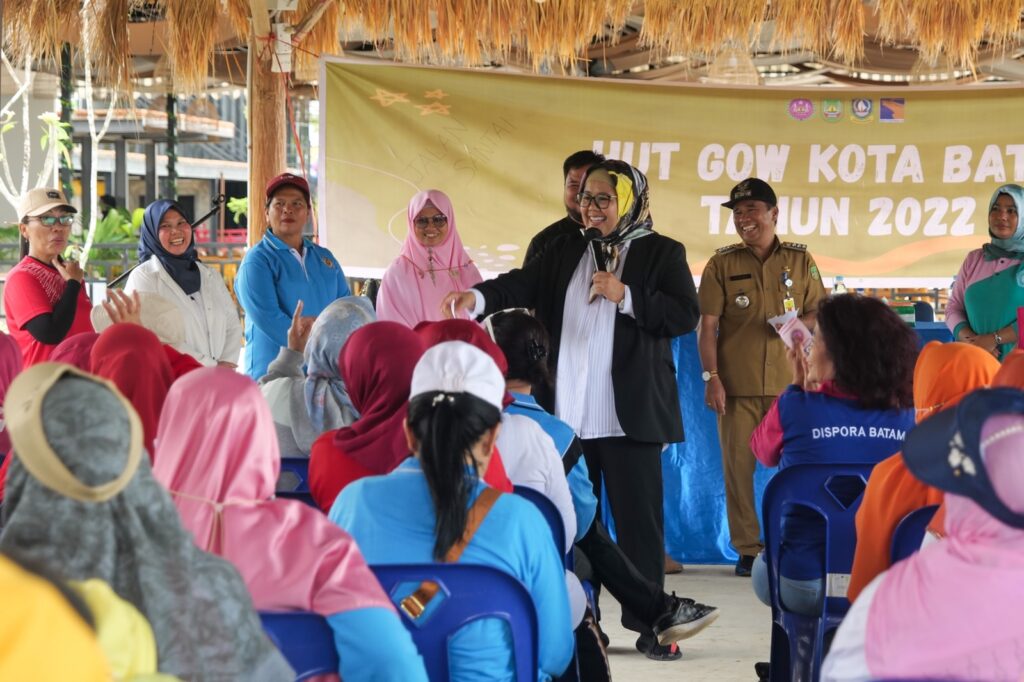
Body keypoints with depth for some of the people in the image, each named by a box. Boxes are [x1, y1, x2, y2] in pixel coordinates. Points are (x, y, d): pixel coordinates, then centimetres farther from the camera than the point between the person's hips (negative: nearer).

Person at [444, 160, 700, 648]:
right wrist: (477, 297, -20)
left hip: (628, 415, -4)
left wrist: (625, 297, -15)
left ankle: (647, 620, 7)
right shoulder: (565, 251, 13)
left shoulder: (662, 253, 2)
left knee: (637, 517, 1)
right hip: (567, 412, 4)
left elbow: (685, 316, -8)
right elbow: (524, 285, -1)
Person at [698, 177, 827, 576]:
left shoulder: (800, 260, 8)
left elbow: (820, 311, 12)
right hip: (736, 383, 0)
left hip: (788, 381, 0)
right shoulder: (722, 264, 5)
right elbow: (708, 326, 2)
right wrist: (711, 377, -7)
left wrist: (801, 324, -10)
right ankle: (747, 549, 7)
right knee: (738, 464, -1)